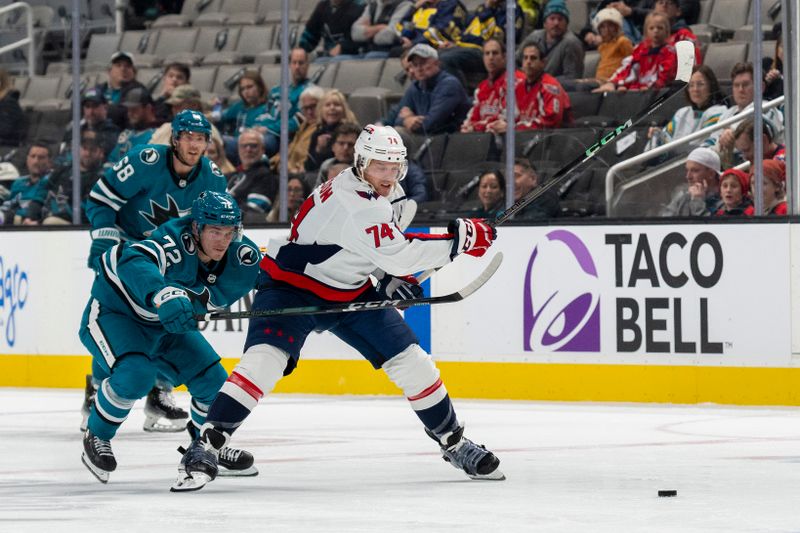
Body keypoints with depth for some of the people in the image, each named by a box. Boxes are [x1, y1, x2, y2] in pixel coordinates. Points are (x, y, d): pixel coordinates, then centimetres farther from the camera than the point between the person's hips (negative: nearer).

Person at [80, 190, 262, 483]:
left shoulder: (237, 253, -15)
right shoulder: (175, 242, -36)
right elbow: (132, 262, -55)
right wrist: (164, 296, -71)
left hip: (165, 324, 7)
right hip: (112, 312, -7)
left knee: (213, 380, 2)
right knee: (135, 373, -31)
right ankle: (96, 438, -4)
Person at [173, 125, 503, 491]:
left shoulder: (388, 193, -1)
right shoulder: (350, 201, -31)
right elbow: (395, 256, -37)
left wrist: (394, 279, 3)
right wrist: (460, 239, -34)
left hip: (350, 292, 8)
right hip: (290, 285, -8)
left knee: (410, 361, 3)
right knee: (264, 359, -28)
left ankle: (452, 442, 19)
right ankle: (207, 444, -27)